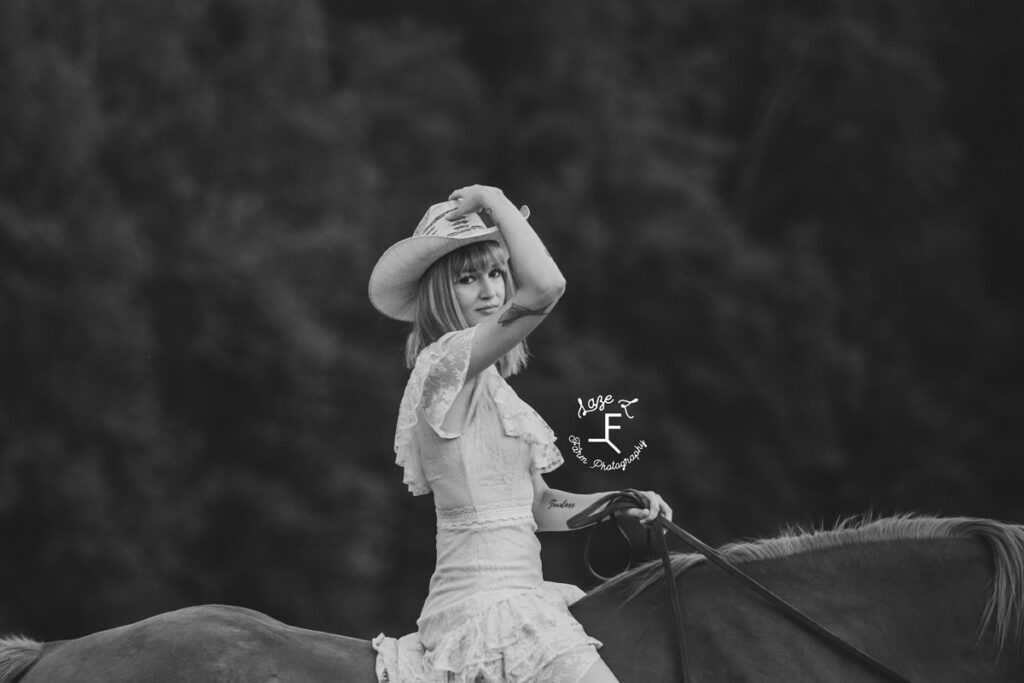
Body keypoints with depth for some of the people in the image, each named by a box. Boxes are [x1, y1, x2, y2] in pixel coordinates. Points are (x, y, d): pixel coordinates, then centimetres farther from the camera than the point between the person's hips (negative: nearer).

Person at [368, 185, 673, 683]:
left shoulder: (489, 384, 20)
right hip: (487, 605, -10)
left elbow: (536, 506, 23)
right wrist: (494, 200, -13)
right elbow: (546, 286, -25)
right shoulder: (446, 362, -10)